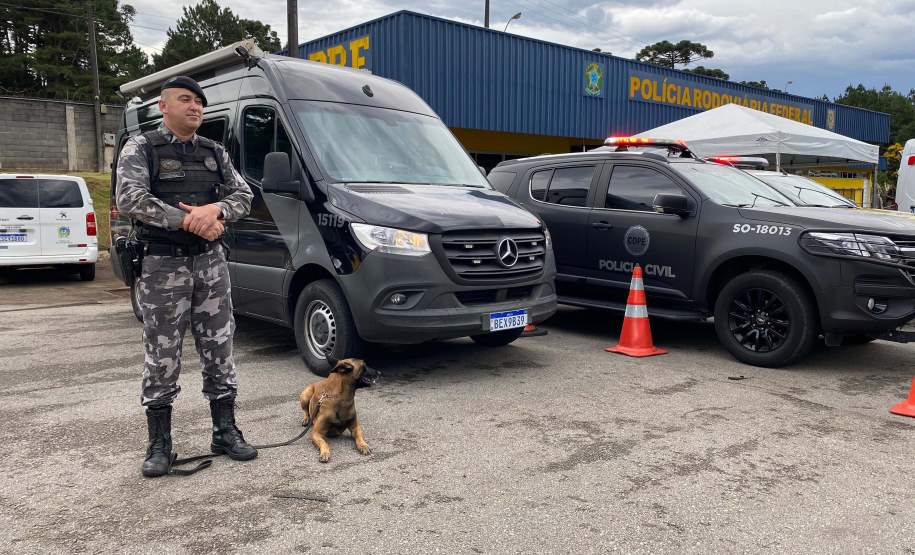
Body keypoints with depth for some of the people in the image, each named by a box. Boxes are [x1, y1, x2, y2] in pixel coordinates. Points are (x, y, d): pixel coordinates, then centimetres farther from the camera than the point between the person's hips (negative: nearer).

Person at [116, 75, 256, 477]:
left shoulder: (214, 152, 13)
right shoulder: (141, 147, -1)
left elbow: (243, 194, 5)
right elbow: (129, 199, -15)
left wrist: (217, 209, -17)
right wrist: (188, 220, -20)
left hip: (211, 262, 4)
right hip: (163, 265, -4)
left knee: (219, 350, 8)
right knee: (161, 357, 2)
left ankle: (225, 432, 19)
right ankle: (159, 446, 13)